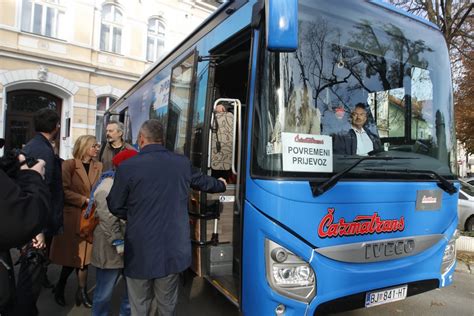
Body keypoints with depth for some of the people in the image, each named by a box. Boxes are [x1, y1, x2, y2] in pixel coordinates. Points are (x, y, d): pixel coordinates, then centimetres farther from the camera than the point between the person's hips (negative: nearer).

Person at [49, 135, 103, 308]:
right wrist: (85, 200, -17)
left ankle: (82, 291, 21)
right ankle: (60, 287, 32)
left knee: (83, 255, 9)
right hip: (72, 217, -3)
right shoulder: (69, 165, -7)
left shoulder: (98, 167, 6)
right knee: (73, 255, 6)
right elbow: (64, 191, -14)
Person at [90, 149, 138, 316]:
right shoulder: (108, 188, -18)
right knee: (105, 292, 10)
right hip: (111, 250, -8)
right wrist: (119, 245, -22)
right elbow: (108, 222, -23)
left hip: (130, 247, 8)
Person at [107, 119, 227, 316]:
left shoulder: (128, 167, -12)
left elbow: (115, 206, -2)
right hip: (173, 249, 3)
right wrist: (221, 184, 39)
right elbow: (203, 182, 18)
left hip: (140, 251, -3)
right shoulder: (182, 163, 0)